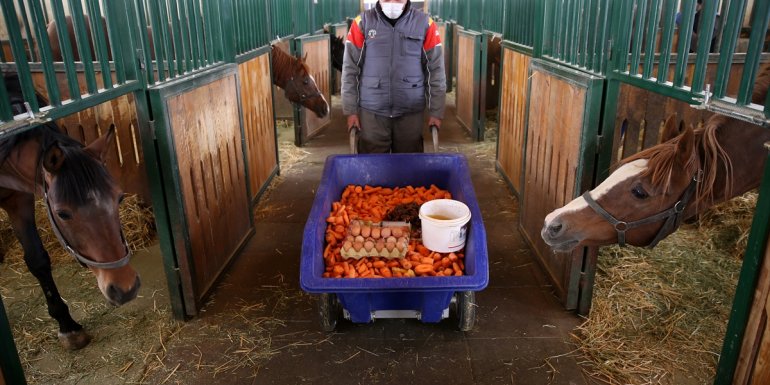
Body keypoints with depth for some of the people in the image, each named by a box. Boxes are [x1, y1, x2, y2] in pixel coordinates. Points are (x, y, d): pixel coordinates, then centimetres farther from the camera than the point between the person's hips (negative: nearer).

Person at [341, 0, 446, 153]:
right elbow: (350, 69, 2)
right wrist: (351, 110, -1)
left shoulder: (425, 23, 1)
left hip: (411, 111, 1)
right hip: (371, 111, 0)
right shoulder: (363, 22, 1)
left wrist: (436, 111, 0)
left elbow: (435, 71, 2)